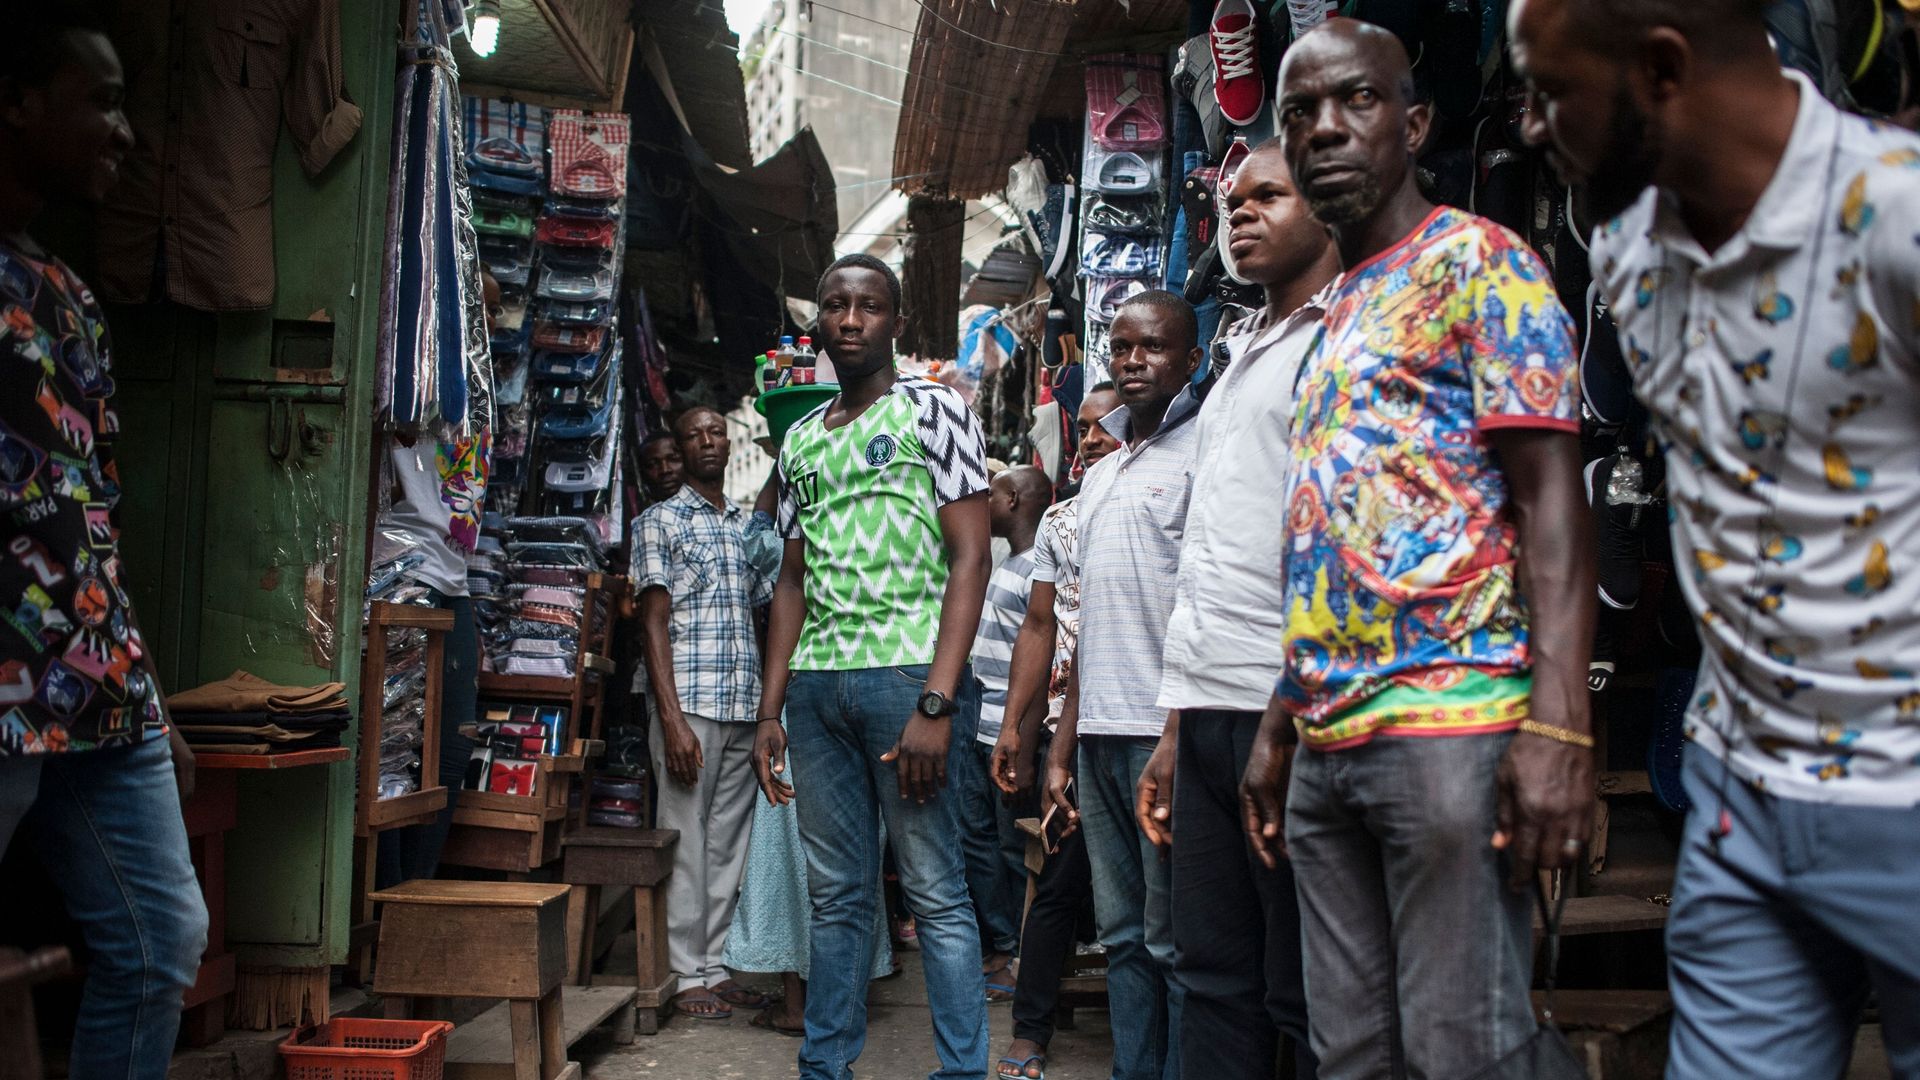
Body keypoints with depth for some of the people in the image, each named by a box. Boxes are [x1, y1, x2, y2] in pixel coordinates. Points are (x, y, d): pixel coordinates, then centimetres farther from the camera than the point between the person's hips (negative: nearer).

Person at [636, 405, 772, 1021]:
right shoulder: (661, 520, 2)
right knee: (687, 842, 0)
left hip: (746, 708, 5)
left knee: (729, 843, 9)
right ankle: (688, 976, 8)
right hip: (690, 703, -5)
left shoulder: (747, 528, 18)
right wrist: (672, 718, -15)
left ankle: (717, 966, 17)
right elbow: (655, 622, -6)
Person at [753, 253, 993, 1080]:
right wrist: (770, 710, 12)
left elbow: (969, 558, -6)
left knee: (936, 890, -1)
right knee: (835, 893, 12)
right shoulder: (800, 440, 19)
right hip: (815, 684, 5)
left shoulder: (933, 410, 2)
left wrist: (936, 703, -15)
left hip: (907, 671, -5)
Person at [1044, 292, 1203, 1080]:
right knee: (1122, 934, 13)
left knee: (1174, 936, -1)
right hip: (1100, 733, 7)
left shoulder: (1201, 453, -3)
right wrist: (1062, 747, 18)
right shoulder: (1099, 475, 20)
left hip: (1163, 731, -7)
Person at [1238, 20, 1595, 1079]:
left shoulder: (1477, 261, 0)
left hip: (1453, 717, -7)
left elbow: (1552, 499, -10)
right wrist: (1277, 729, 18)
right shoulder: (1334, 314, 21)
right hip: (1328, 742, 8)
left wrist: (1557, 724, -20)